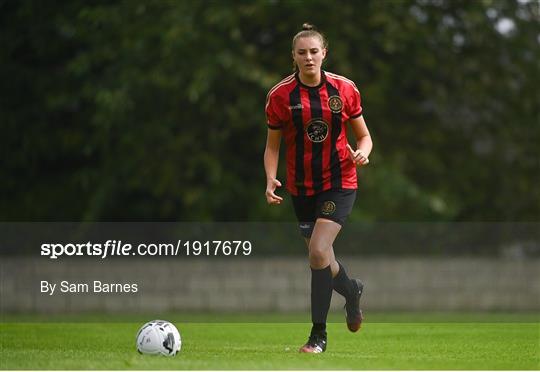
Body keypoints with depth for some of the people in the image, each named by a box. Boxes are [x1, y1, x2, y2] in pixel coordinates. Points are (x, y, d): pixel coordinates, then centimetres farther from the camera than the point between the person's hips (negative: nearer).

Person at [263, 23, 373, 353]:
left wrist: (362, 152, -17)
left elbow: (364, 135, 5)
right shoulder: (280, 96, -4)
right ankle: (352, 290, 47)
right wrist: (271, 180, -12)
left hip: (339, 183, -2)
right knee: (320, 257, 10)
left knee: (319, 251, -19)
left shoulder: (344, 89, -4)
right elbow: (273, 145, 4)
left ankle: (319, 335, -8)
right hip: (301, 187, 2)